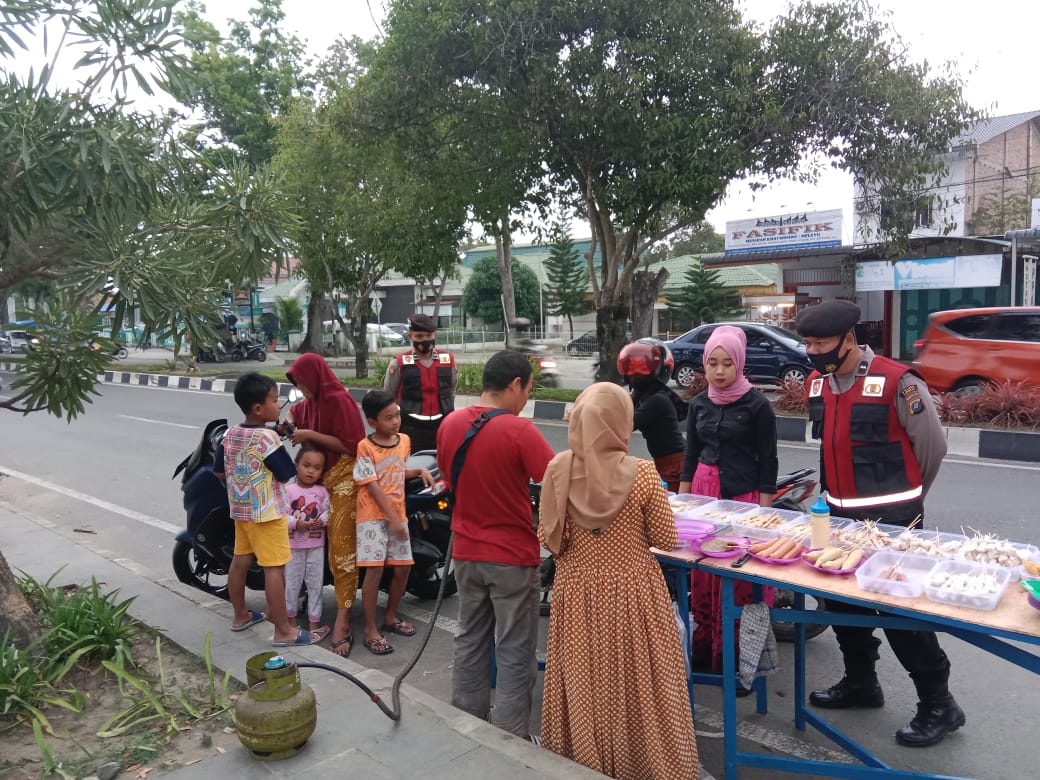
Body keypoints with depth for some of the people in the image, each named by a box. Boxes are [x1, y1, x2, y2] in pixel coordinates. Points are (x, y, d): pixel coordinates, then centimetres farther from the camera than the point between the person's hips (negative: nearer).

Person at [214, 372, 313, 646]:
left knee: (240, 560, 19)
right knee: (274, 569, -4)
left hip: (240, 509, 9)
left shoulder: (230, 434, 2)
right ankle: (283, 631, 1)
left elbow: (219, 471, 12)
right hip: (267, 512, -9)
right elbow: (287, 474, -14)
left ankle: (240, 615, 35)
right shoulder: (267, 437, -20)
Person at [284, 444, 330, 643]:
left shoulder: (322, 491, -1)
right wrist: (296, 524, -21)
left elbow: (328, 511, 1)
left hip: (316, 546, 1)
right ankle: (291, 618, 30)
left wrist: (323, 520, -18)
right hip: (293, 545, -1)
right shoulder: (288, 490, -7)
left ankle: (315, 622, 16)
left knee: (315, 583, 7)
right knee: (291, 582, 11)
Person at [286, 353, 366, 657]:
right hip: (319, 476, 9)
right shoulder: (312, 401, 13)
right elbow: (295, 412, 37)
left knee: (341, 545, -11)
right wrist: (289, 426, 16)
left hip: (344, 478, -9)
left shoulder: (339, 400, -12)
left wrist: (311, 435, -15)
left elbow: (351, 444, -17)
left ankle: (342, 621, -11)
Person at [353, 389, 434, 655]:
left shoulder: (404, 440, 6)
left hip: (398, 514, 6)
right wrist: (393, 518, -18)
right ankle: (370, 629, 1)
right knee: (374, 568, -10)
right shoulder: (365, 447, -12)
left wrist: (420, 470, 3)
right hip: (373, 516, -6)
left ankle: (390, 616, 29)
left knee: (403, 567, 8)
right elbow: (372, 486, -15)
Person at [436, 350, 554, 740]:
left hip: (467, 552, 6)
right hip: (513, 557, -6)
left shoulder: (450, 424, -1)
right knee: (515, 654, 8)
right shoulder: (519, 430, -20)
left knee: (470, 643, 20)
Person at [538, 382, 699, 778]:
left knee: (584, 685, 17)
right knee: (638, 686, 14)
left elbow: (550, 540, -4)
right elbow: (666, 540, -9)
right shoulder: (642, 473, -16)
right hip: (632, 594, -2)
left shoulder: (558, 470, -11)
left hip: (578, 594, 2)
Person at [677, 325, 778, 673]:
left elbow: (768, 461, -6)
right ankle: (705, 646, 22)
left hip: (744, 495, -5)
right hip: (703, 491, 5)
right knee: (703, 572, 9)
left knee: (743, 578, -2)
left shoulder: (757, 405, -7)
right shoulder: (699, 404, 8)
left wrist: (763, 510, -10)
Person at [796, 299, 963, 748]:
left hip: (891, 519, -7)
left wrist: (907, 496, 7)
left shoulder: (897, 383, -18)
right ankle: (860, 682, 37)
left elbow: (933, 445, -6)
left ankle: (938, 705, 20)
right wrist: (843, 491, 16)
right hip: (839, 516, 7)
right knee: (841, 601, 17)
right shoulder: (817, 383, 4)